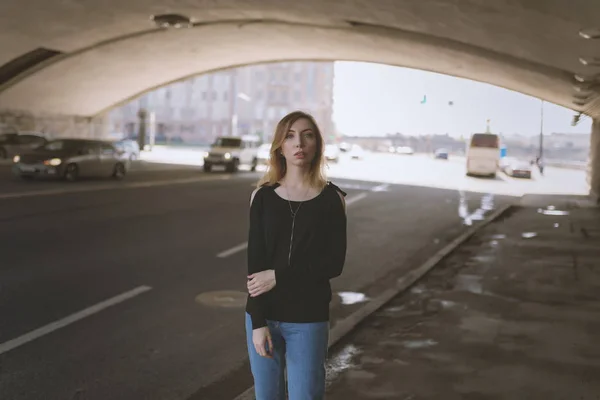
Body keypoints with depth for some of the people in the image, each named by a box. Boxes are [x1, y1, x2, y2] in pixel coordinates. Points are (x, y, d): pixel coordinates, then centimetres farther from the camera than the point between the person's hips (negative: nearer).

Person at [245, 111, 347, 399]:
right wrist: (258, 322, -12)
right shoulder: (263, 196, -1)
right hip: (263, 315, 1)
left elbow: (334, 263, -7)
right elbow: (254, 263, -5)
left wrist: (279, 276, -14)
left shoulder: (332, 198, -3)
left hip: (309, 319, -1)